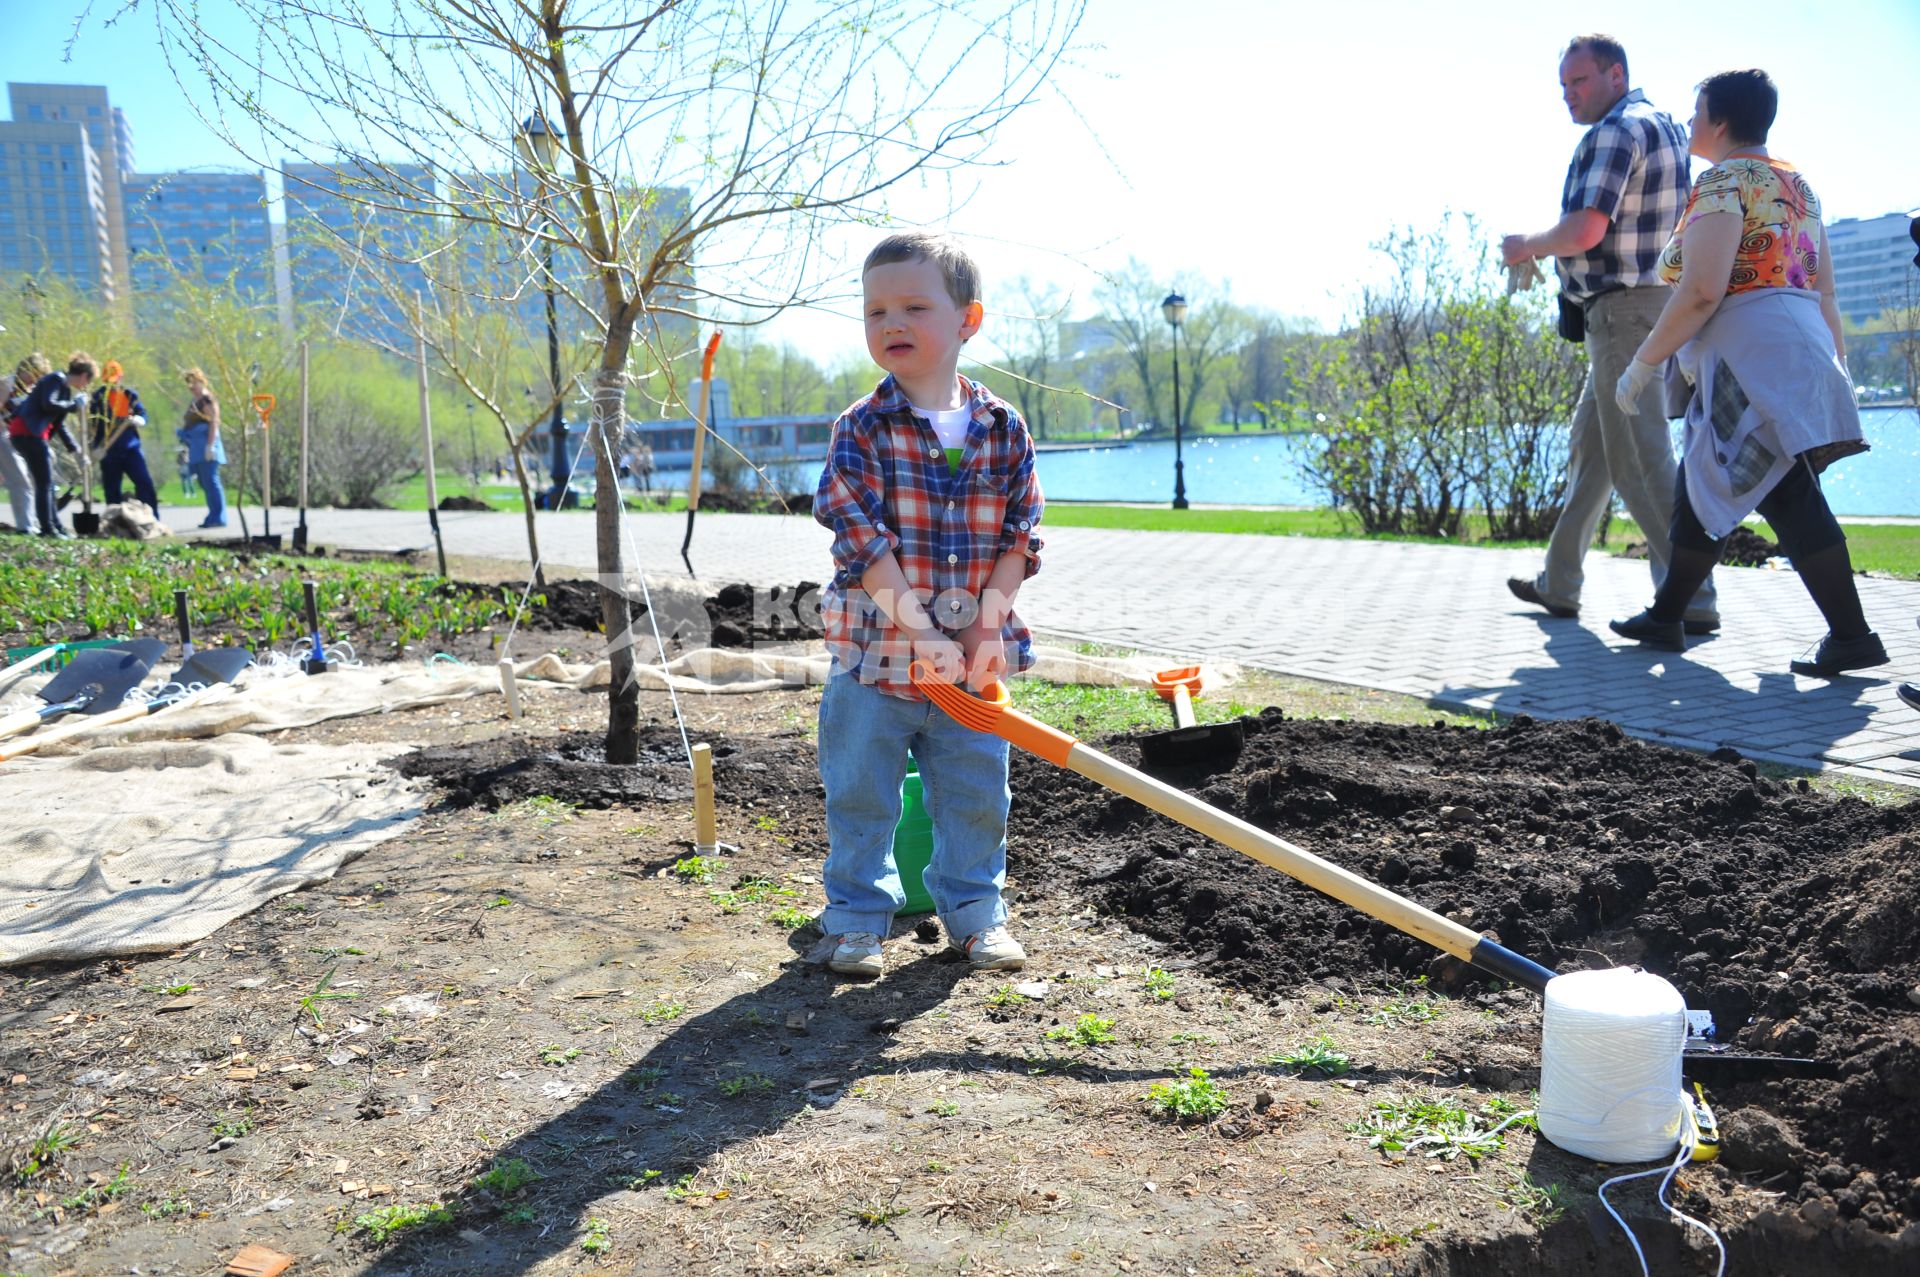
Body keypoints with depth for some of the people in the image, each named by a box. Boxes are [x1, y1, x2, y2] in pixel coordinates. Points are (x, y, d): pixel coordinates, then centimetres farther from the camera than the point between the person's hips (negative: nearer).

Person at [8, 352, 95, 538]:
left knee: (45, 483, 13)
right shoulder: (56, 380, -7)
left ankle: (57, 527, 19)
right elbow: (48, 404, -24)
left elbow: (59, 425, 26)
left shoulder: (66, 389, 19)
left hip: (31, 434, 10)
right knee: (44, 483, -6)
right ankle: (48, 528, -4)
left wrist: (75, 449, 26)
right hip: (28, 432, -10)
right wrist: (74, 405, -11)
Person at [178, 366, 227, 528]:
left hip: (206, 448, -10)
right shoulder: (193, 401, 19)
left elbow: (214, 423, -17)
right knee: (205, 483, 9)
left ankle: (218, 518, -8)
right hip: (196, 449, 10)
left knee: (211, 481, -10)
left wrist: (210, 446, -22)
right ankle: (213, 517, 13)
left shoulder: (207, 400, -9)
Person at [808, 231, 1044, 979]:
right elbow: (859, 535, -15)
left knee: (977, 794, 13)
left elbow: (1021, 534, 1)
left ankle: (975, 911, 31)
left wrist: (987, 627, -10)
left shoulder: (1004, 429, 1)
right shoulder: (861, 429, -7)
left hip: (972, 658, 2)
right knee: (861, 796, 8)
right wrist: (922, 632, -20)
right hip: (874, 653, -2)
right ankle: (856, 917, 25)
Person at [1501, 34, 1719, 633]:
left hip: (1623, 310, -11)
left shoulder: (1614, 133, -13)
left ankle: (1691, 602, -9)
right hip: (1660, 304, 11)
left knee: (1640, 460, -10)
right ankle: (1558, 584, 24)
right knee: (1589, 447, 15)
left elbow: (1584, 231, -24)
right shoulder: (1667, 127, 19)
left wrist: (1526, 245, -6)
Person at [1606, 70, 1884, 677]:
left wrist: (1643, 364, -12)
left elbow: (1701, 293, -18)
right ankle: (1665, 617, 21)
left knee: (1788, 497, -10)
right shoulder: (1796, 183, 21)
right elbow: (1824, 290, 20)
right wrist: (1835, 363, 23)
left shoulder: (1723, 181, -7)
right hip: (1801, 347, 10)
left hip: (1753, 354, -10)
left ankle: (1851, 637, -10)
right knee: (1701, 488, 15)